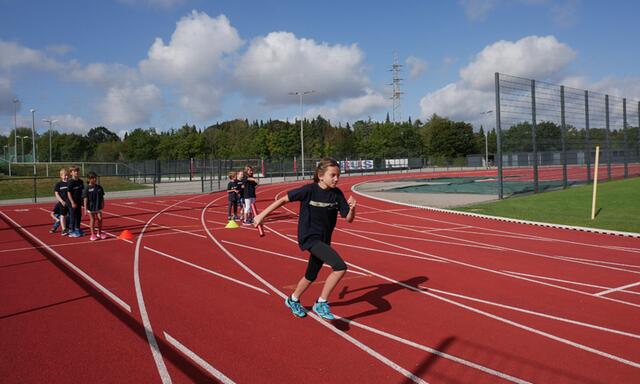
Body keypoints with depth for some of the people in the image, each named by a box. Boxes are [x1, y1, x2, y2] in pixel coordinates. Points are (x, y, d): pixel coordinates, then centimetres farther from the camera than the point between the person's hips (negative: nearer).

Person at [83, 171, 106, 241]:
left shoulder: (99, 187, 3)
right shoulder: (87, 188, -8)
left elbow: (102, 197, 11)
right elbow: (85, 198, -8)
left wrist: (102, 204, 9)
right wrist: (85, 208, -11)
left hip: (98, 206, 3)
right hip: (91, 207, -3)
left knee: (100, 219, 3)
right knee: (92, 220, 4)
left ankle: (99, 233, 21)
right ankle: (93, 234, 16)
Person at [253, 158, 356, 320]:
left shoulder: (337, 194, -3)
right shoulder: (310, 190, -16)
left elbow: (349, 219, -2)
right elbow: (284, 199, -8)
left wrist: (352, 208, -24)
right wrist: (262, 215, -5)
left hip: (323, 240, 7)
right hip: (309, 237, -7)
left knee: (311, 276, 23)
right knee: (340, 267, -24)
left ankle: (293, 300, 50)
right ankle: (321, 303, -8)